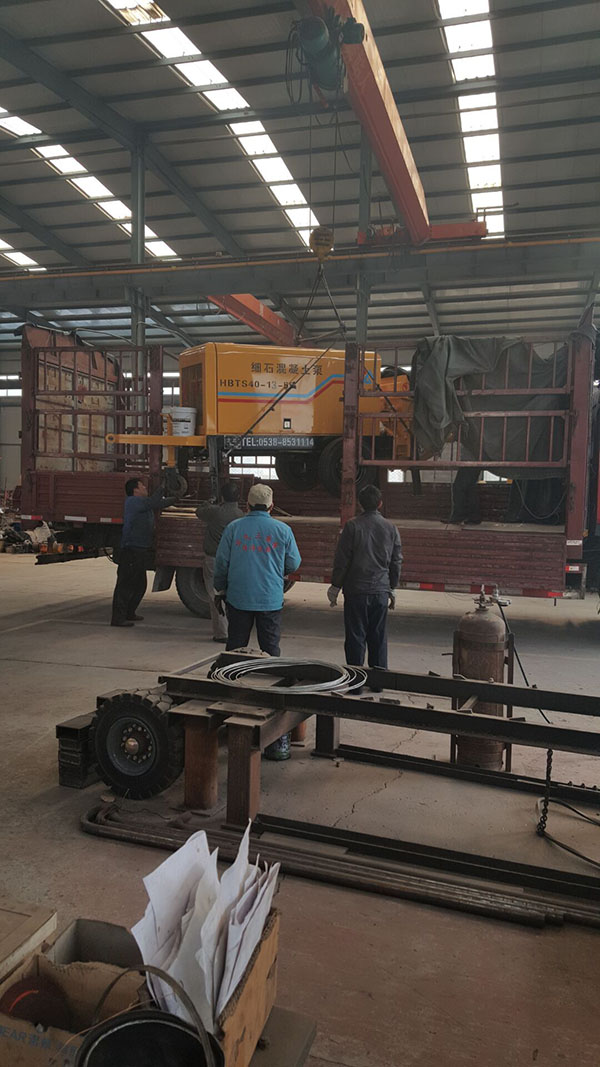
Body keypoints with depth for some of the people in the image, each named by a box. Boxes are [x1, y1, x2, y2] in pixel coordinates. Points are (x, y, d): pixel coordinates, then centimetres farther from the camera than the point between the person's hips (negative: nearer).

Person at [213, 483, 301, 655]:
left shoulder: (233, 528, -3)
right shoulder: (283, 530, -3)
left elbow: (221, 562, 0)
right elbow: (294, 564, 3)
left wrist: (220, 590, 13)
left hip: (238, 598, 1)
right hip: (271, 600, -1)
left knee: (235, 646, 11)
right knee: (270, 647, 9)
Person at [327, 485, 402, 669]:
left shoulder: (352, 526, -8)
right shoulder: (391, 529, 3)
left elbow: (341, 560, -7)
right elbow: (396, 562, 9)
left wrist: (335, 586, 2)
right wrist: (392, 589, 19)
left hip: (355, 591, -3)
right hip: (381, 591, 3)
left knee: (355, 637, 4)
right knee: (378, 638, 11)